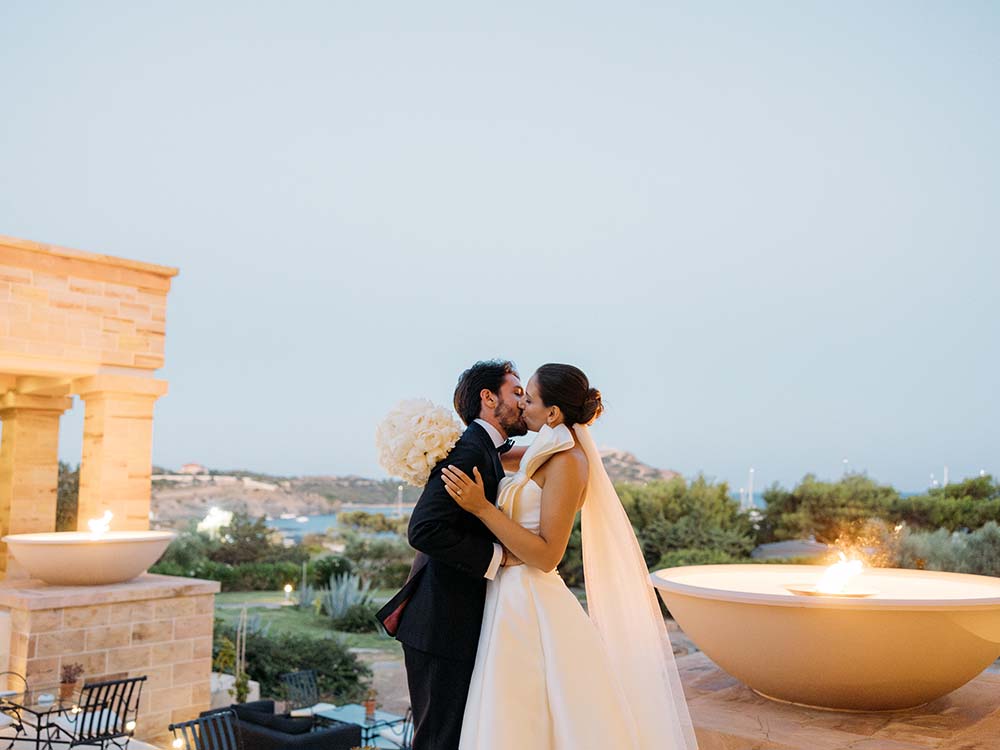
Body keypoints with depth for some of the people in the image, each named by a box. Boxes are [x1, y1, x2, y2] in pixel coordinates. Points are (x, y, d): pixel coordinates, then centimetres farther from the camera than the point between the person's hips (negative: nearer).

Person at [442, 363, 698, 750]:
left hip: (530, 605, -9)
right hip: (514, 600, 9)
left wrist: (481, 507, -22)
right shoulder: (549, 452, 9)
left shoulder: (567, 460, -16)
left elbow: (546, 555, -20)